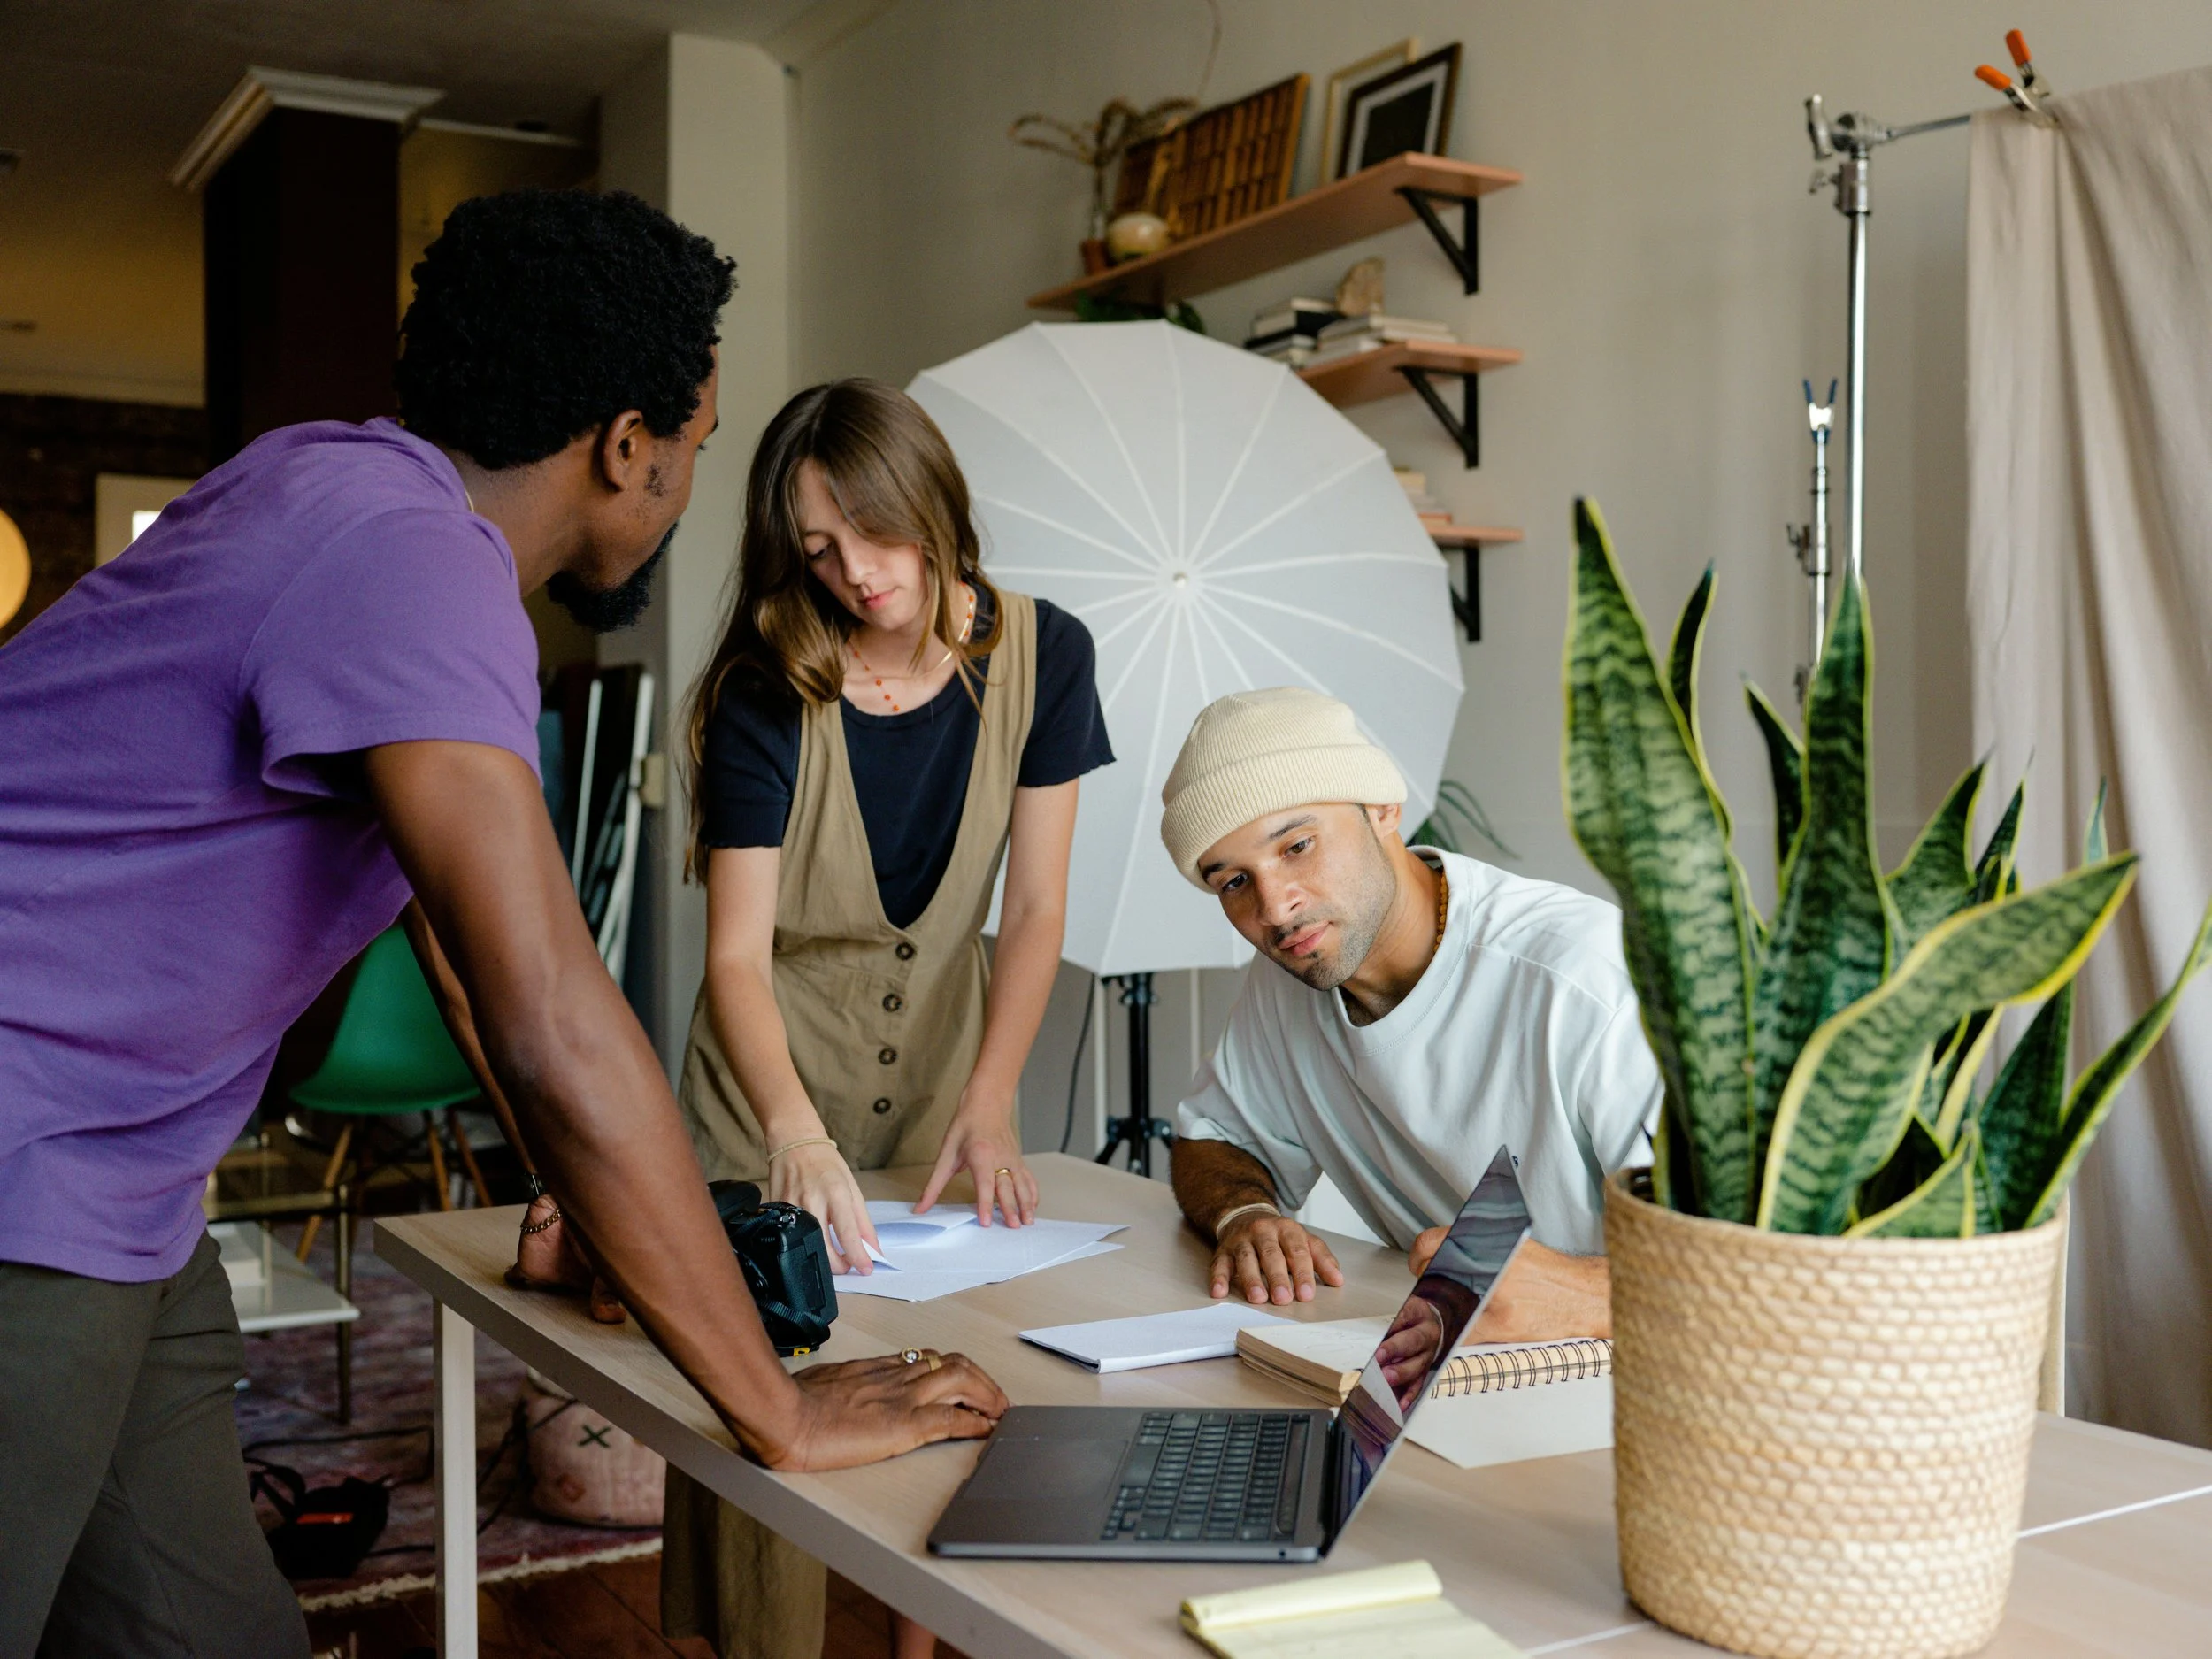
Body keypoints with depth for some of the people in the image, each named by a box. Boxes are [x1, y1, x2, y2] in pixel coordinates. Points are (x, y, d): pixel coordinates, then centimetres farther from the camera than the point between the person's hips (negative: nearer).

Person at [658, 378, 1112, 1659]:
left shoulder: (1040, 656, -9)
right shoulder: (765, 693, -17)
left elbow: (1037, 907, -9)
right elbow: (737, 952, -23)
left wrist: (990, 1106, -20)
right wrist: (797, 1135, -40)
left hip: (941, 1074, 2)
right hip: (773, 1092, -2)